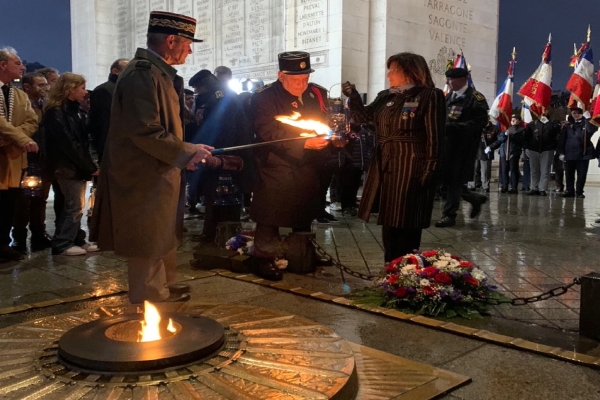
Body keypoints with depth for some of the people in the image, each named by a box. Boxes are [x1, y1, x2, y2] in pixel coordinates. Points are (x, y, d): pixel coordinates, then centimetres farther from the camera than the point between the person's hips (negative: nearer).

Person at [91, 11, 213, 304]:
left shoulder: (157, 72, 12)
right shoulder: (142, 73, -20)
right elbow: (145, 132, -26)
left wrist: (187, 152, 13)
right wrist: (186, 152, -19)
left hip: (157, 175, 11)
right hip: (145, 179, -11)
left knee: (163, 238, 21)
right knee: (149, 244, 2)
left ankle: (161, 290, 35)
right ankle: (149, 301, 16)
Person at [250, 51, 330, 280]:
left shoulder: (317, 94, 6)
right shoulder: (264, 97, -10)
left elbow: (326, 123, 18)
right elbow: (268, 134, -20)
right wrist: (304, 143, -26)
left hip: (308, 171, 5)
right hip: (275, 172, -5)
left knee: (304, 218, 16)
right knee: (270, 219, 0)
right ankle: (265, 260, 14)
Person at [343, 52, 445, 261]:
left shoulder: (429, 96, -7)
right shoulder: (386, 96, 13)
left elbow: (434, 137, -11)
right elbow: (363, 116, 15)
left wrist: (428, 171, -15)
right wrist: (352, 95, -1)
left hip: (411, 170, -7)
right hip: (385, 168, 7)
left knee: (407, 225, 1)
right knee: (389, 223, 12)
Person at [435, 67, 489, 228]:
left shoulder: (476, 98, -8)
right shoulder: (449, 97, 14)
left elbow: (481, 121, -17)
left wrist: (455, 127, -24)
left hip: (463, 146, -8)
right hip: (446, 143, 8)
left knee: (454, 179, -2)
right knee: (445, 178, 11)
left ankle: (449, 215, 10)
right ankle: (475, 198, 30)